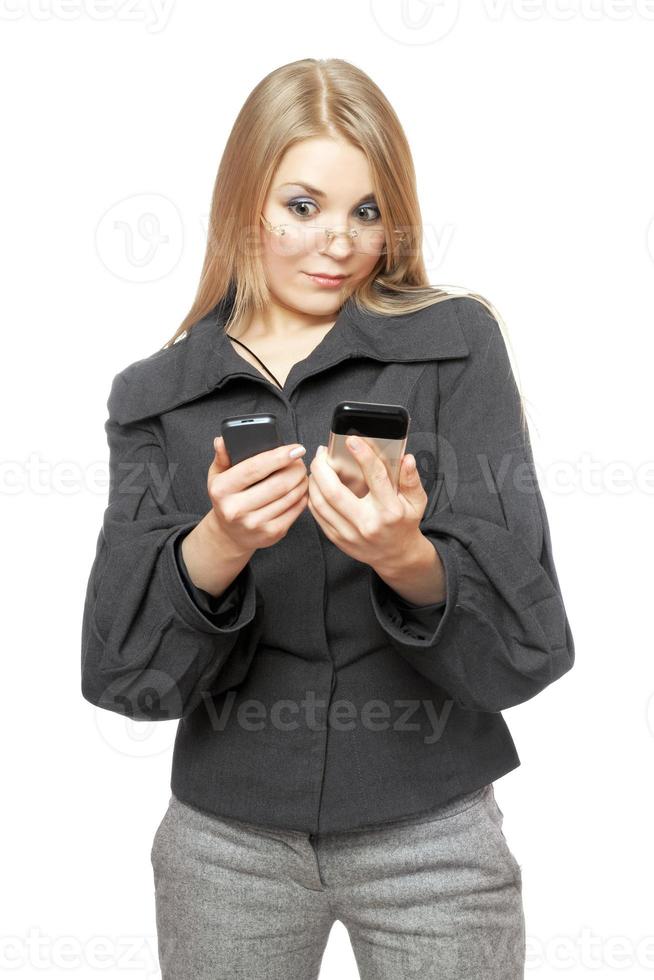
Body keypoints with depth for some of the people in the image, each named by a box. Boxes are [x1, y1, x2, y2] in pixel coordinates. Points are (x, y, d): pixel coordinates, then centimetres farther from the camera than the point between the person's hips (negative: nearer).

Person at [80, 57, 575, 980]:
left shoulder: (457, 343, -5)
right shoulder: (155, 395, 0)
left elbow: (526, 644, -10)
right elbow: (120, 670, -6)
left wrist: (410, 561, -30)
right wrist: (214, 551, -24)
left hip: (431, 832, -1)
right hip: (227, 838, 2)